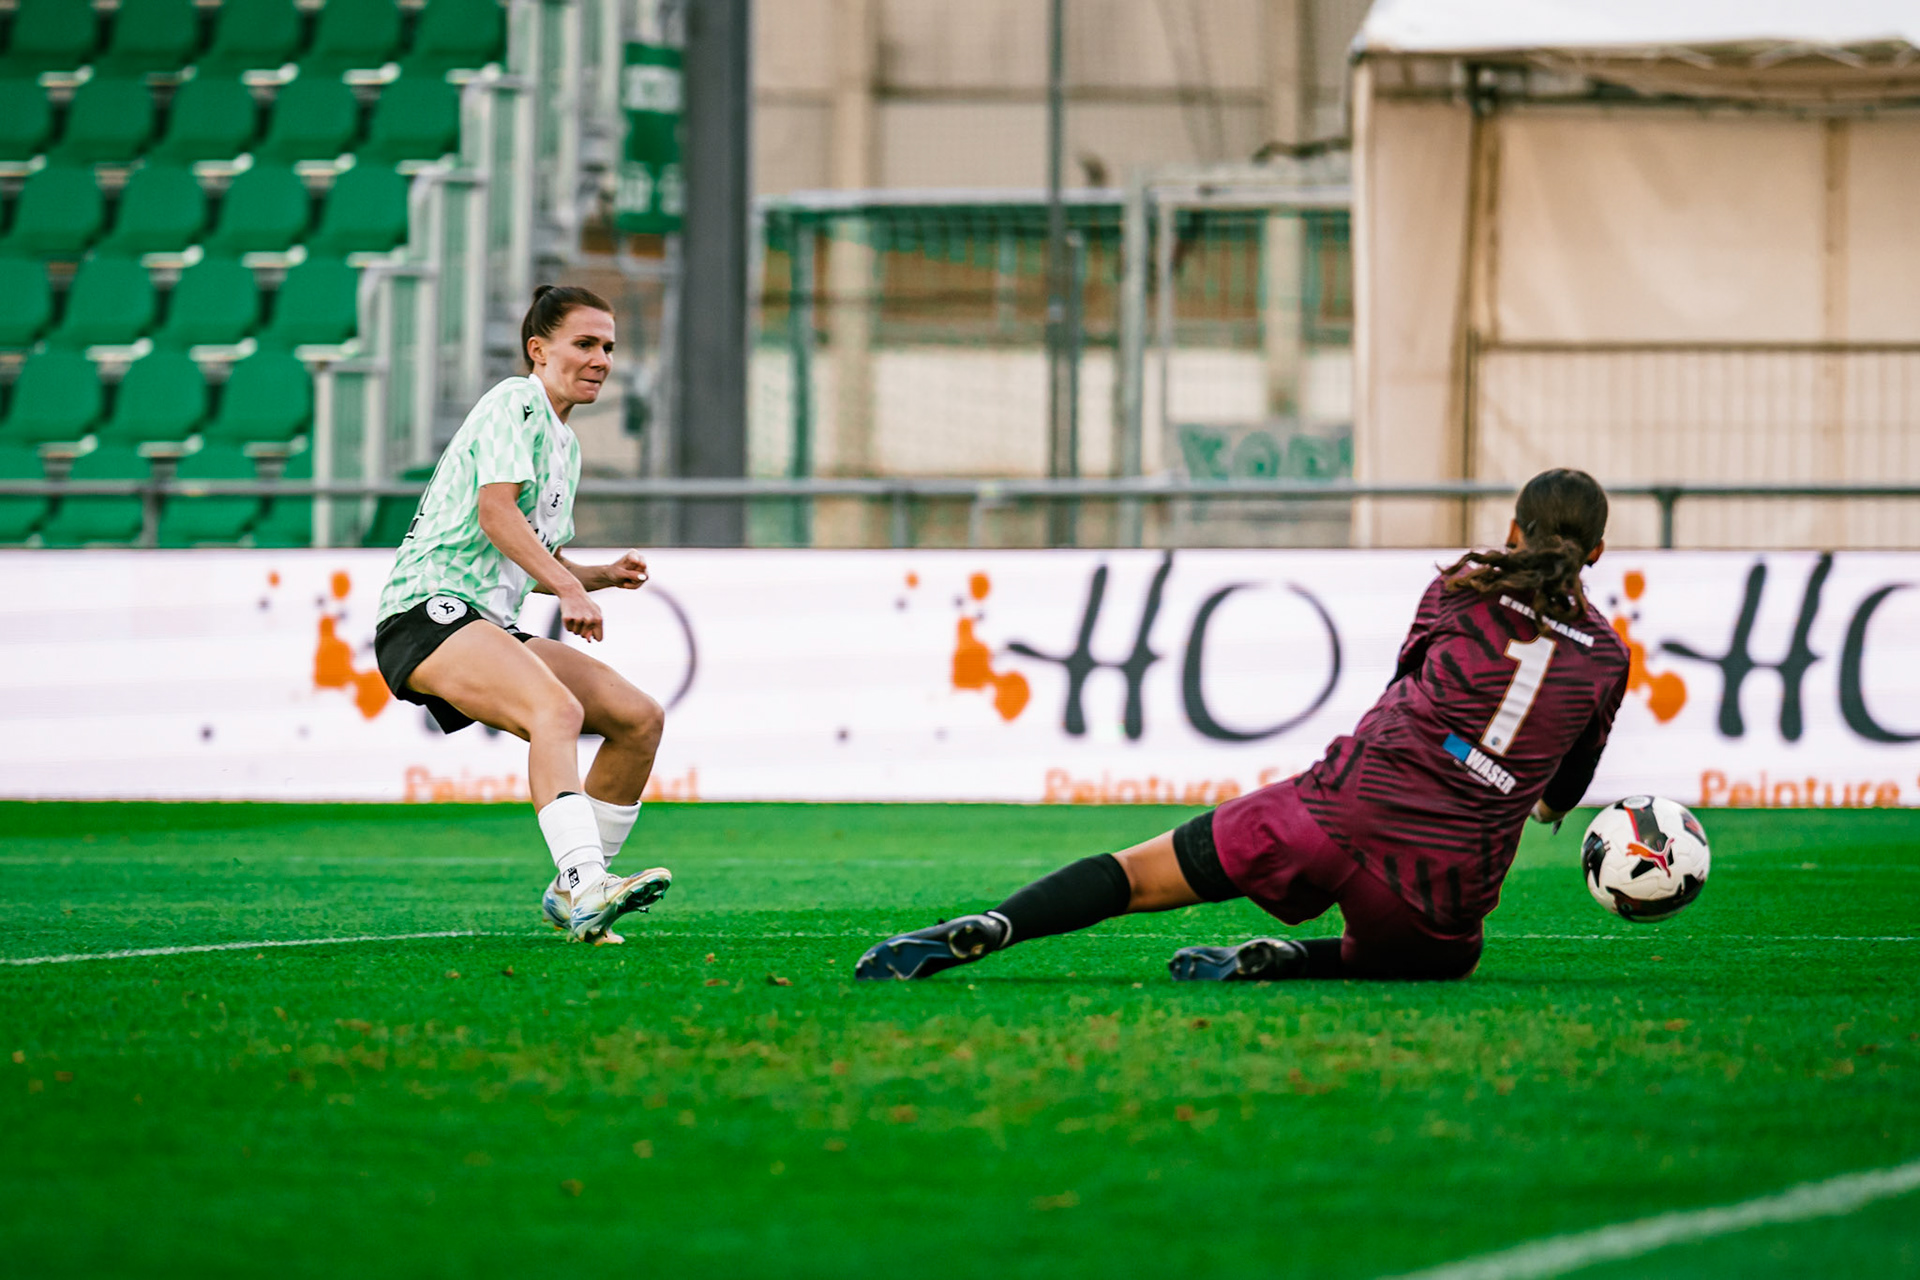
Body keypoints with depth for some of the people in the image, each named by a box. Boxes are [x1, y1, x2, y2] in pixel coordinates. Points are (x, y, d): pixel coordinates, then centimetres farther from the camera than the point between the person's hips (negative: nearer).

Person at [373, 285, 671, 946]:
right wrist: (569, 587, -26)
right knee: (558, 709, -33)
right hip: (427, 611, -10)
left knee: (641, 717, 2)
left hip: (490, 629, 10)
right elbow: (496, 510, -19)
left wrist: (601, 574, 13)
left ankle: (573, 892, 8)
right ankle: (587, 890, -49)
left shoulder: (566, 444, 24)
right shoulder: (516, 402, -5)